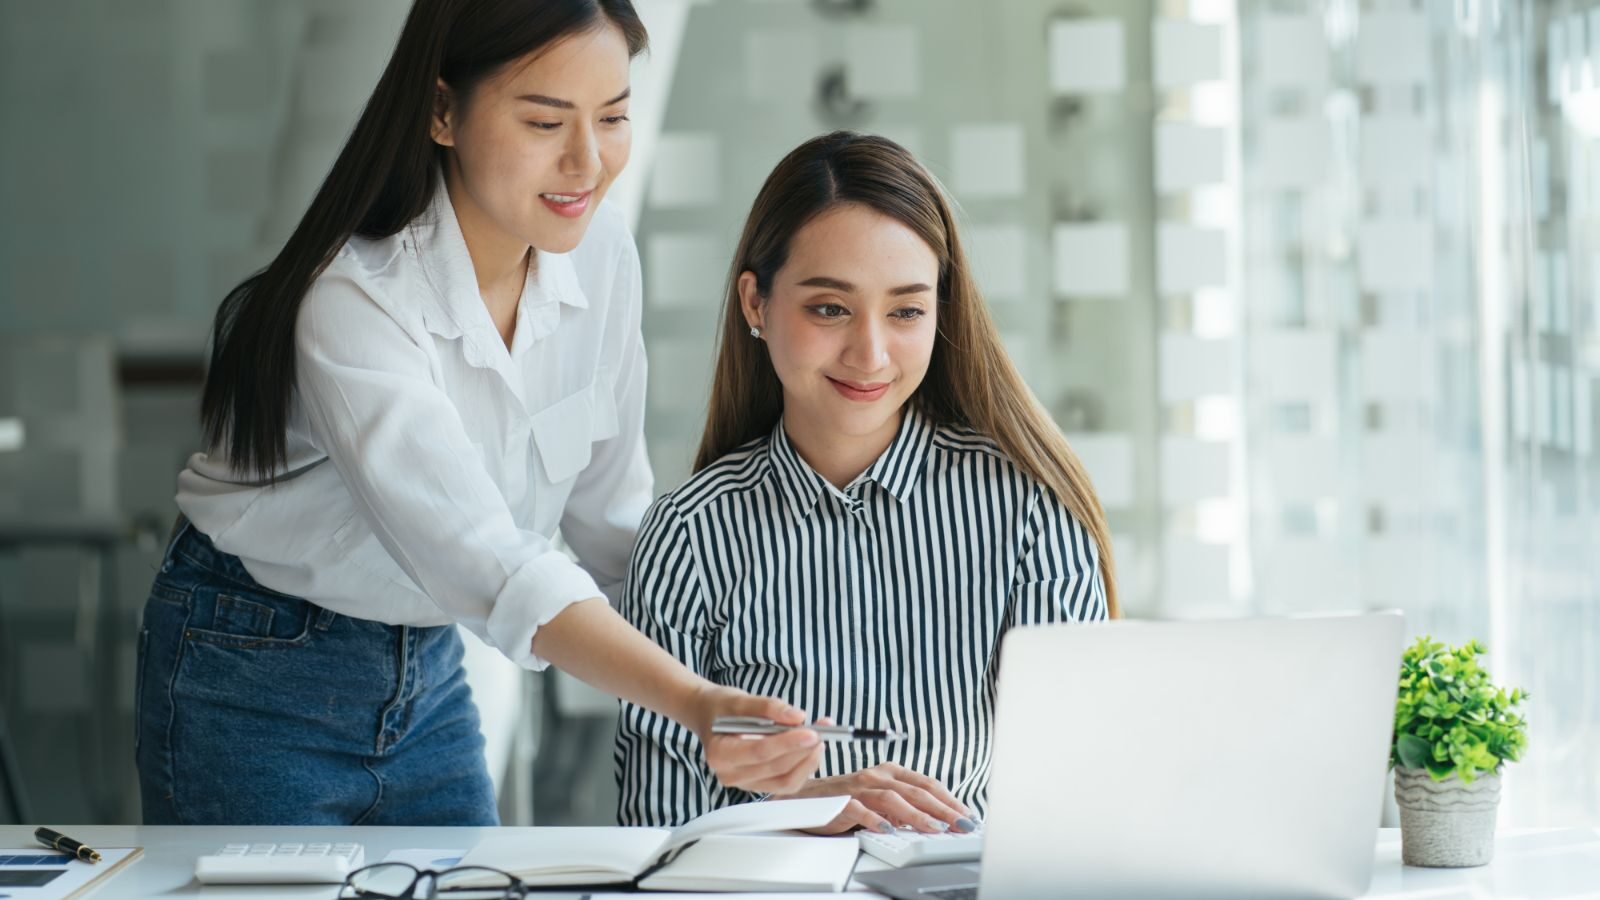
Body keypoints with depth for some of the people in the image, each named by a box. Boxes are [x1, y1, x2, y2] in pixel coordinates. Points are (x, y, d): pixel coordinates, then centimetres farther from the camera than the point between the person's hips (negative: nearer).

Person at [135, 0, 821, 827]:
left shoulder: (600, 255, -8)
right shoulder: (353, 302, -30)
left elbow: (613, 517, 4)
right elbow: (488, 567, -41)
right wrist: (696, 705, -53)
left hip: (428, 673, 6)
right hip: (255, 677, -6)